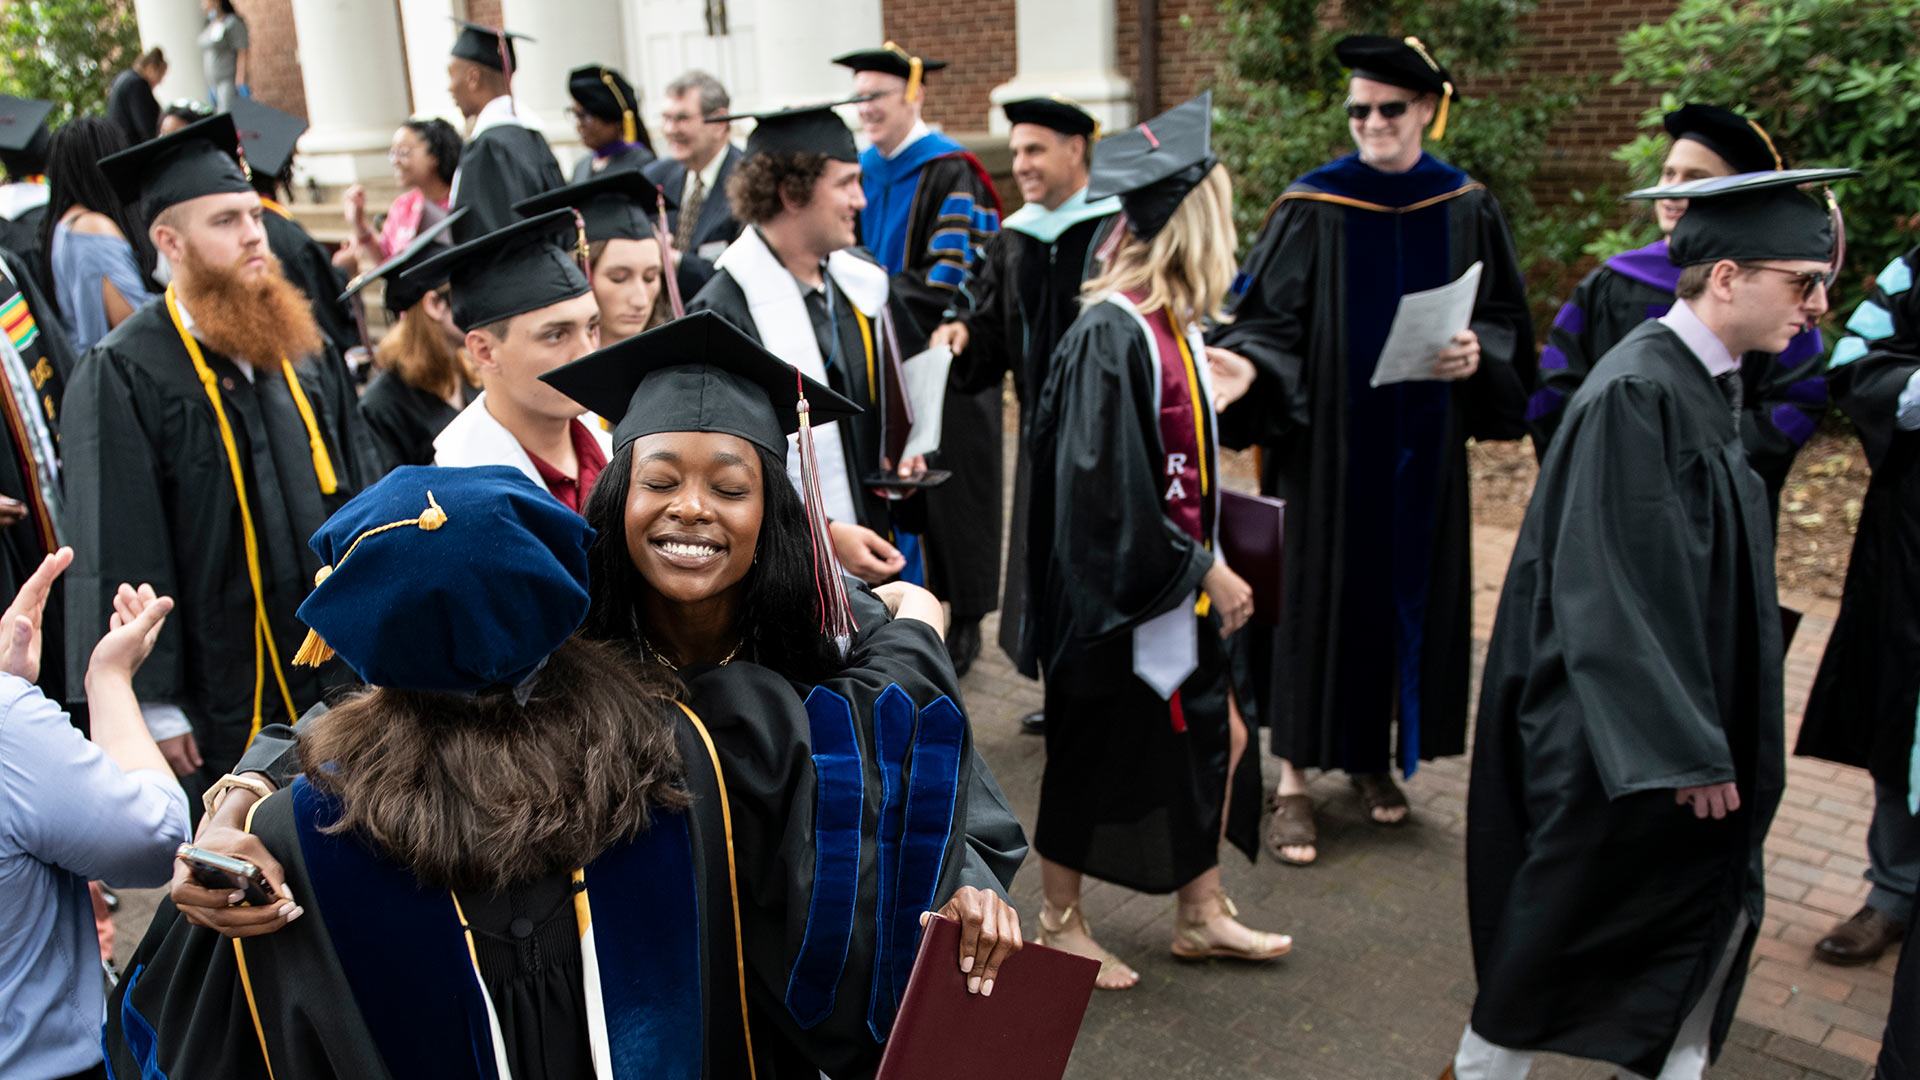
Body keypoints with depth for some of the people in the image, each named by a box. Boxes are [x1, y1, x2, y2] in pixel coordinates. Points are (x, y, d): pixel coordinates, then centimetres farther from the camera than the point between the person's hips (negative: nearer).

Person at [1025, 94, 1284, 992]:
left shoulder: (1171, 320, 6)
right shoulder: (1111, 333, -23)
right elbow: (1113, 488, -24)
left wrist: (1218, 393, 27)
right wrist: (1205, 569, -19)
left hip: (1178, 578, 9)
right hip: (1116, 588, -9)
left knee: (1218, 734, 16)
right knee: (1093, 758, 7)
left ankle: (1202, 915, 34)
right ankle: (1059, 925, 28)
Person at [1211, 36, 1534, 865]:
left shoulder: (1466, 210, 5)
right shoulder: (1312, 207, -5)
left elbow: (1507, 319, 10)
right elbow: (1266, 322, -9)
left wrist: (1478, 355, -11)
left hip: (1422, 447, 4)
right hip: (1326, 438, -3)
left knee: (1408, 591, 10)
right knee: (1316, 594, -1)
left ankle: (1375, 756, 29)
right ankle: (1293, 780, 8)